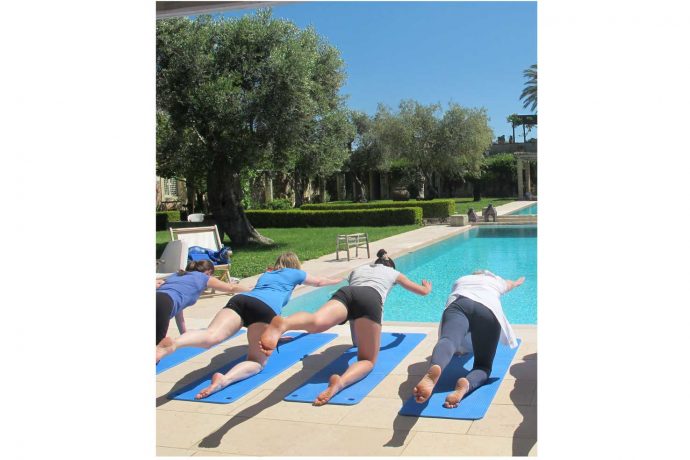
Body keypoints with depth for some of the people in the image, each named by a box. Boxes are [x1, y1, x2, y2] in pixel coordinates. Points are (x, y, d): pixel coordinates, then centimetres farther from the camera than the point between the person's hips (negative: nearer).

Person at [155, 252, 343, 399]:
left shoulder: (266, 274, 44)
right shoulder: (295, 273, 34)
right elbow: (320, 282, 53)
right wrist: (340, 280, 75)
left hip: (240, 299, 4)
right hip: (266, 308, -3)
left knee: (211, 336, -21)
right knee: (257, 362, 0)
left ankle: (173, 344, -53)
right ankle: (224, 379, -32)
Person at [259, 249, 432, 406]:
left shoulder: (358, 269, 46)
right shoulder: (393, 272, 41)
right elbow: (423, 291, 54)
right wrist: (427, 287, 80)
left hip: (345, 292, 2)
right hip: (370, 298, -2)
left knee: (316, 322, -29)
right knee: (367, 361, 4)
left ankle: (283, 324, -67)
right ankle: (340, 382, -33)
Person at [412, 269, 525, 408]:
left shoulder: (460, 280, 43)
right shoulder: (496, 281, 44)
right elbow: (511, 284, 68)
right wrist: (518, 282, 95)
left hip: (458, 304, 0)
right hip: (488, 309, 0)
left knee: (448, 339, -27)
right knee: (483, 365, 4)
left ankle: (433, 370, -65)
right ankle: (466, 384, -34)